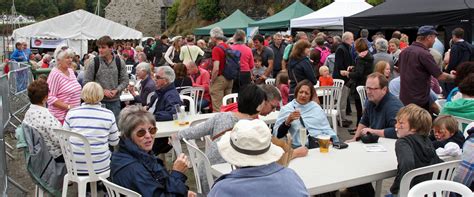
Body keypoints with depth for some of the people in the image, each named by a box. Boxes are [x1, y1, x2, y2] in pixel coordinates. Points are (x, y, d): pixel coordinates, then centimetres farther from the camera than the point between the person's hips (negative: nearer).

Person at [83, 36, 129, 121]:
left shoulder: (120, 62, 1)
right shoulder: (94, 63, -4)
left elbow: (125, 81, 6)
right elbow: (86, 82, -4)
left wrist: (116, 90, -12)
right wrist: (102, 91, -13)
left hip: (115, 101, 2)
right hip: (98, 101, -1)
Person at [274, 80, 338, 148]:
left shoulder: (316, 107, 19)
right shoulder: (286, 109, 8)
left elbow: (326, 128, 20)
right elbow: (277, 135, 3)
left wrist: (332, 139, 1)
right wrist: (288, 121, -12)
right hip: (301, 146, -4)